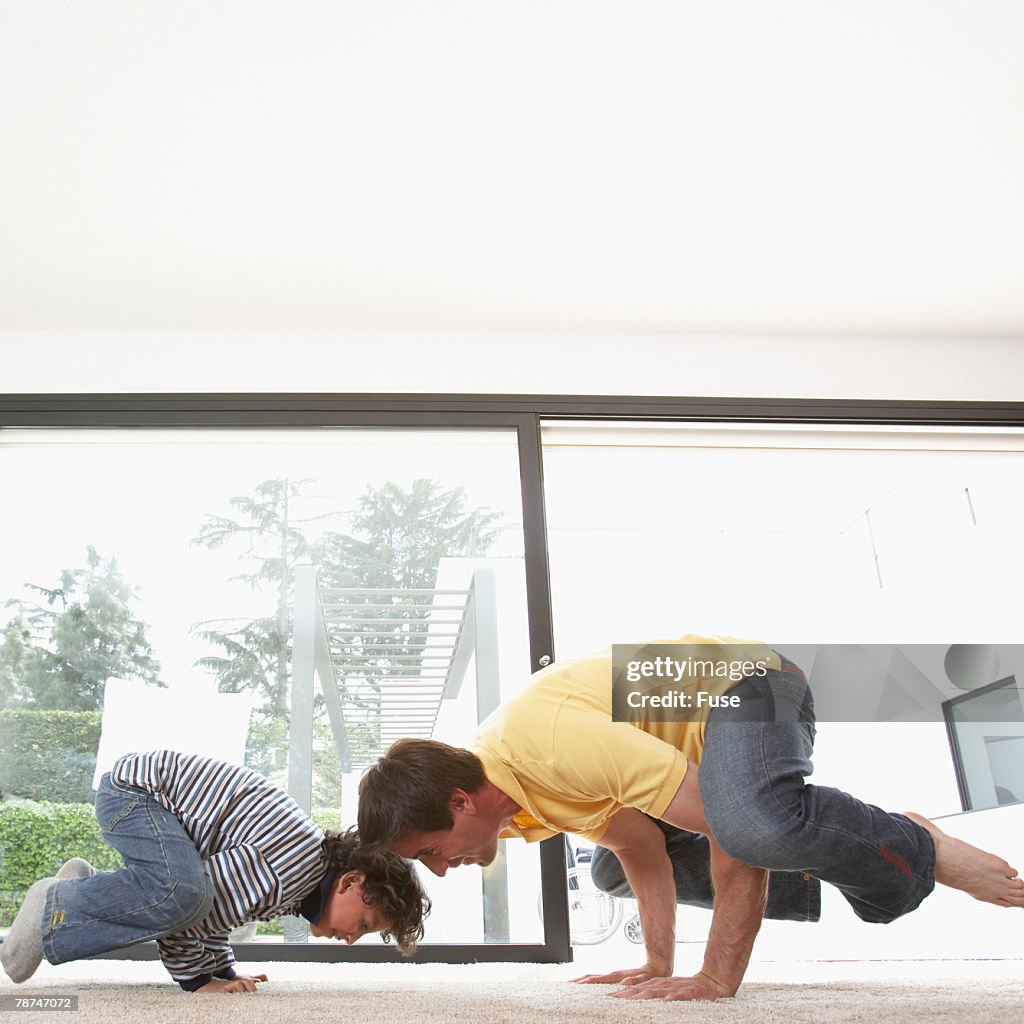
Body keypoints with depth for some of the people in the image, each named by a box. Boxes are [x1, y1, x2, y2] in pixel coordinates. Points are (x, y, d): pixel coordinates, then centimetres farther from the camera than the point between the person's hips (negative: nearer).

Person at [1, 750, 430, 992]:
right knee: (183, 894, -31)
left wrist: (222, 970, 15)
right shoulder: (287, 872, -27)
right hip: (134, 785, -9)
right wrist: (197, 979, -13)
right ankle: (59, 903, -9)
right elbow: (182, 899, -26)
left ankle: (88, 885, 20)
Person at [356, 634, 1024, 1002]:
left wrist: (716, 980, -29)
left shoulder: (551, 747, -35)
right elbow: (639, 847, 5)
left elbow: (737, 827, -34)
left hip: (748, 684, -10)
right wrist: (659, 964, 4)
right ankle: (824, 871, 25)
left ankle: (916, 851, -10)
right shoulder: (485, 770, -4)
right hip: (694, 731, 10)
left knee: (755, 823, -41)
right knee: (612, 867, 17)